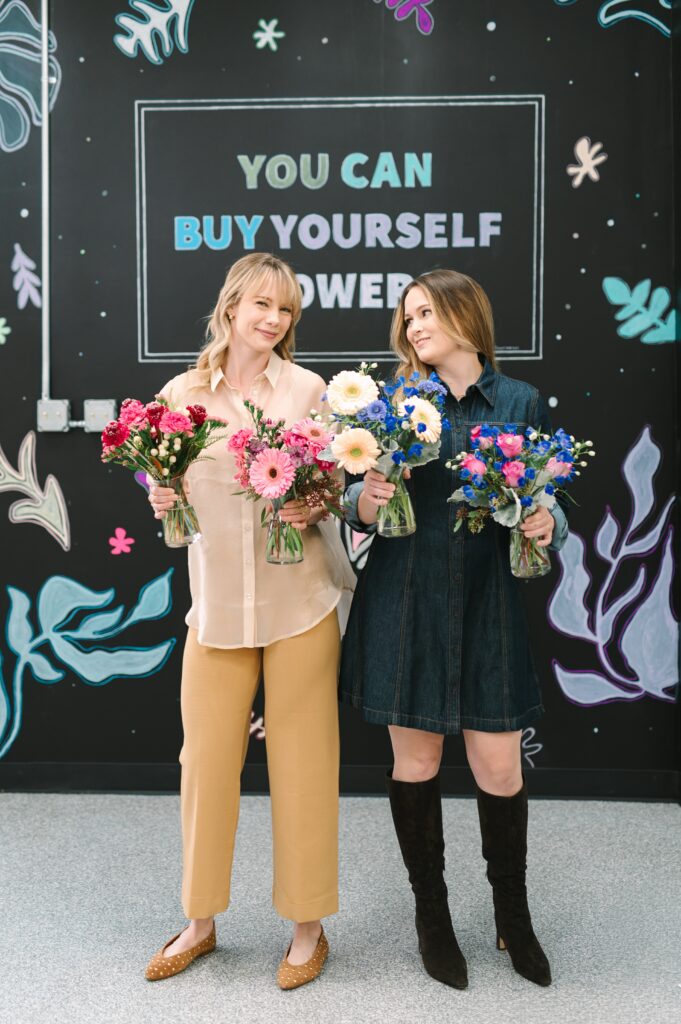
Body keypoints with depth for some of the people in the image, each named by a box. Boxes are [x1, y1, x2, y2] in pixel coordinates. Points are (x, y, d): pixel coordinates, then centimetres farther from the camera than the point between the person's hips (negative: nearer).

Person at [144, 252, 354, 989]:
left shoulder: (306, 388, 1)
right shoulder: (181, 392, 4)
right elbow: (171, 487, 12)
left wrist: (313, 509, -14)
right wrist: (163, 503, -10)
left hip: (299, 600, -1)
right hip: (217, 602, 2)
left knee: (302, 761, 6)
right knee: (205, 760, 8)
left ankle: (308, 927, 26)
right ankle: (200, 922, 31)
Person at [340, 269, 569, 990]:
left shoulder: (522, 404, 4)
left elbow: (547, 509, 7)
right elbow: (359, 513, 4)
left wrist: (546, 525, -14)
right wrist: (366, 498, -18)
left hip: (486, 606, 0)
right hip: (404, 601, 1)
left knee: (498, 766, 5)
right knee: (415, 759, 9)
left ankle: (512, 916, 30)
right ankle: (431, 912, 30)